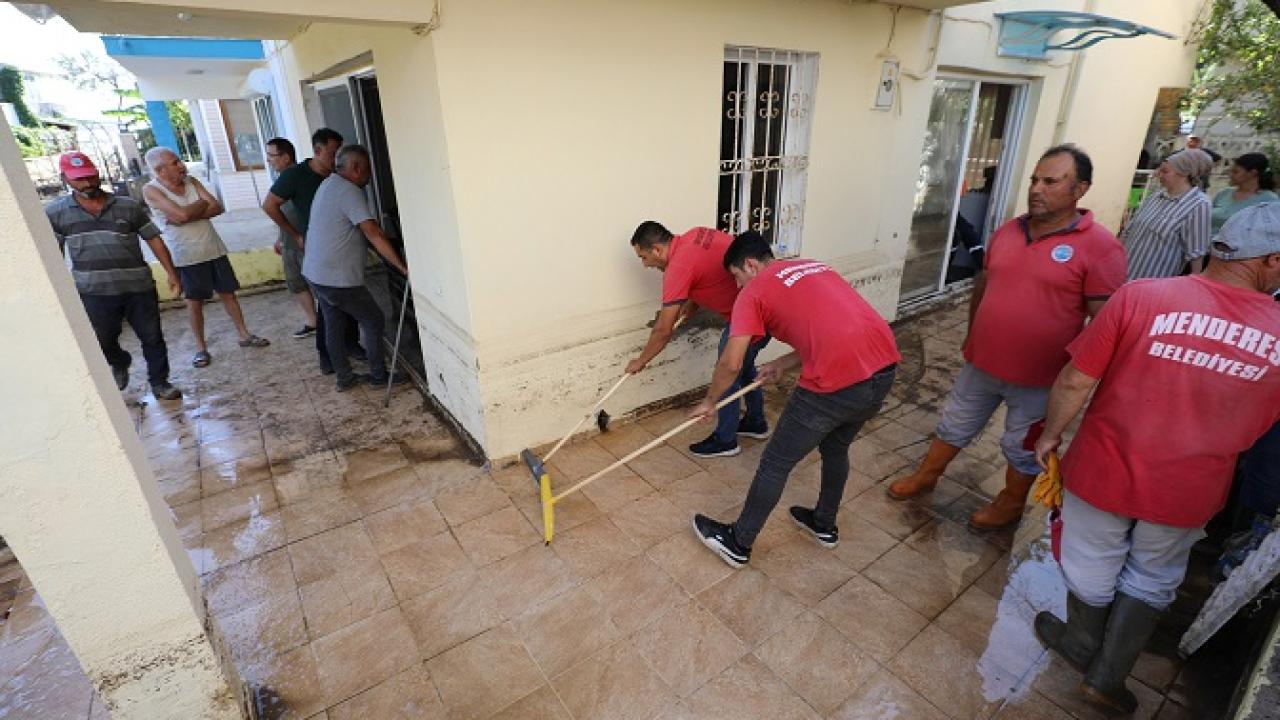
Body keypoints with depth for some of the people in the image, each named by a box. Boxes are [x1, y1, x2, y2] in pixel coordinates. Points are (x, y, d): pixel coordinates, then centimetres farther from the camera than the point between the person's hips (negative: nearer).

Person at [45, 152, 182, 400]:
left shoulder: (128, 206, 2)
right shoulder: (55, 213, 2)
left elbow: (154, 239, 4)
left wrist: (171, 273, -1)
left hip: (139, 286, 0)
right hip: (94, 292, 0)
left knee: (152, 337, 5)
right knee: (103, 342, 10)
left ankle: (159, 383, 21)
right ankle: (120, 364, 43)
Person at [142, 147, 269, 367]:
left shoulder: (191, 181, 5)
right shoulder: (151, 190, -9)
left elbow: (217, 208, -6)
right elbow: (182, 213, -22)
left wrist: (186, 218, -17)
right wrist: (203, 202, -5)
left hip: (213, 248, 4)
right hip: (187, 255, -4)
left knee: (227, 292, 10)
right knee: (194, 300, 4)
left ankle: (245, 335, 20)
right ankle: (201, 348, 14)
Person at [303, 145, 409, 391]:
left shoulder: (328, 184, 13)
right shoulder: (349, 191, -18)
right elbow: (373, 234, -27)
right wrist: (402, 267, -28)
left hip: (315, 273, 10)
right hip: (338, 279, -10)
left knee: (334, 325, 15)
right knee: (374, 321, 4)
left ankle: (344, 378, 24)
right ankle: (378, 375, 13)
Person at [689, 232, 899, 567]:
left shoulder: (754, 292, 3)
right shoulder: (813, 267, 25)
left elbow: (731, 364, -3)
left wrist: (709, 401, 14)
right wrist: (783, 365, 30)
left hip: (838, 381, -8)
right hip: (884, 367, 8)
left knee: (775, 464, 10)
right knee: (836, 449, 30)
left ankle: (738, 543, 27)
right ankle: (824, 525, 50)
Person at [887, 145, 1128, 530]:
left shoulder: (1100, 247, -16)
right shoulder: (1006, 231, 1)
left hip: (1039, 376, -5)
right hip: (981, 362, 5)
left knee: (1022, 447, 16)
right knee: (954, 425, 20)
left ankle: (1011, 504, 39)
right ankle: (925, 476, 40)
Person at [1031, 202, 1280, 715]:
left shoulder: (1141, 296, -19)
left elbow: (1075, 382, -15)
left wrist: (1051, 434, 0)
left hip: (1106, 469, -2)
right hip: (1188, 492, 3)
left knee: (1092, 568, 21)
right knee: (1152, 580, 26)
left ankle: (1081, 646, 46)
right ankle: (1108, 676, 38)